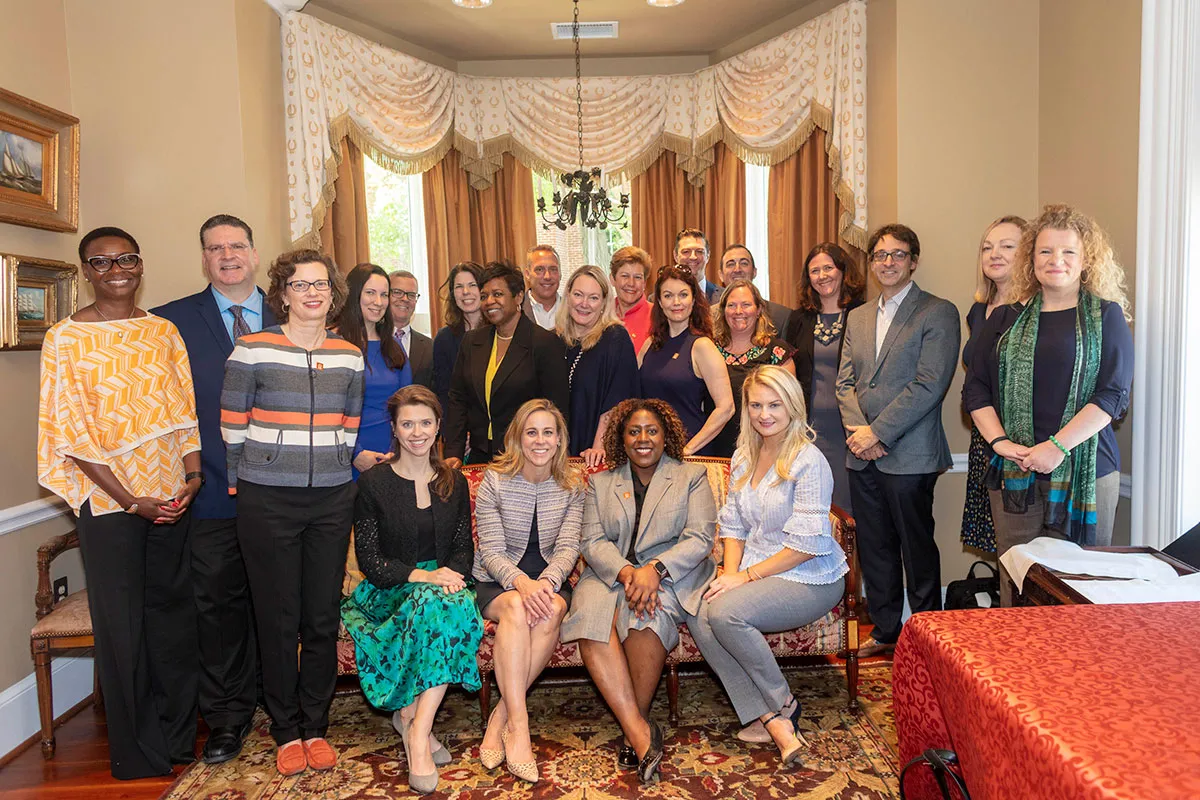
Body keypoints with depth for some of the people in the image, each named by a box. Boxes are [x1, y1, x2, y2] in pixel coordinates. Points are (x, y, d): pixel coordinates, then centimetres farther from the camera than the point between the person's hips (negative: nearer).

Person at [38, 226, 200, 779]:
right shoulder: (65, 338, -3)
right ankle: (137, 754, 22)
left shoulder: (164, 332, 8)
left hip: (172, 497, 3)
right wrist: (131, 500, -13)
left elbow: (185, 409, 8)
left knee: (173, 611, 11)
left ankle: (177, 736, 29)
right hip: (107, 500, -3)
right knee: (121, 623, 5)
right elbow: (73, 434, -7)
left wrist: (192, 475, -6)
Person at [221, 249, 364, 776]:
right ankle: (286, 731, 22)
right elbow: (233, 427, 1)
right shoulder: (251, 349, -3)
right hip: (268, 501, -3)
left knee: (323, 617, 8)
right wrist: (245, 489, 4)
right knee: (278, 619, 6)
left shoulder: (349, 356, 7)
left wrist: (332, 477, 13)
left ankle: (315, 726, 25)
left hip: (332, 501, 3)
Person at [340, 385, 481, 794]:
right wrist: (423, 576, -19)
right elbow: (369, 559, -5)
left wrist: (453, 574, -14)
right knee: (434, 602, -35)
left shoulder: (455, 483, 12)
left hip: (443, 587, 3)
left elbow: (463, 548, 10)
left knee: (456, 604, -33)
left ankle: (414, 723, -28)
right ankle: (417, 723, -26)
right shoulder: (373, 482, 1)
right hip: (389, 593, -3)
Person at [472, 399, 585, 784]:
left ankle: (501, 716, -23)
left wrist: (546, 582, -28)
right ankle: (518, 724, -34)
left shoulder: (573, 486, 1)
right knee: (516, 607, -35)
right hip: (496, 581, -1)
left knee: (551, 611, -33)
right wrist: (521, 582, -31)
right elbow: (491, 551, -10)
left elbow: (568, 548, -7)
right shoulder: (495, 481, -5)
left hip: (550, 579, 2)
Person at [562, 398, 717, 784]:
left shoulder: (692, 476, 11)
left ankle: (637, 724, -17)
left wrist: (654, 569, -19)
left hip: (673, 575, -2)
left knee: (647, 615, -35)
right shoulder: (600, 483, 18)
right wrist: (625, 571, -16)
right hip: (611, 574, 2)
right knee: (591, 619, -30)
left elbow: (700, 538, -2)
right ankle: (640, 732, -30)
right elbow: (592, 541, 5)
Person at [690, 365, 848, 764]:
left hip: (810, 579, -7)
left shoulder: (808, 461, -13)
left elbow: (805, 544, -17)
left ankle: (783, 703, -4)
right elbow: (733, 525, 12)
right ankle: (774, 722, -15)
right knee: (699, 619, -20)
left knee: (726, 612, -28)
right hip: (754, 573, 7)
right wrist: (730, 573, -6)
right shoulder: (744, 458, 10)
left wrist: (747, 576, -17)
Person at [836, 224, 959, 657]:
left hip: (909, 454, -6)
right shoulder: (857, 317, 16)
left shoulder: (939, 313, -4)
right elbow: (845, 381, 11)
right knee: (874, 547, 13)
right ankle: (884, 631, 27)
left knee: (917, 548, 3)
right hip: (862, 456, 6)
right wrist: (857, 430, -6)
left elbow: (929, 385, -13)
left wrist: (877, 432, -15)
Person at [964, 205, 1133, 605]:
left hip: (1084, 471, -2)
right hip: (1013, 472, 2)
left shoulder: (1106, 316, 5)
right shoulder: (1006, 319, 12)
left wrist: (1058, 447, -15)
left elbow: (1113, 394, -5)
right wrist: (999, 442, -6)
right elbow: (975, 388, 9)